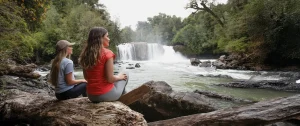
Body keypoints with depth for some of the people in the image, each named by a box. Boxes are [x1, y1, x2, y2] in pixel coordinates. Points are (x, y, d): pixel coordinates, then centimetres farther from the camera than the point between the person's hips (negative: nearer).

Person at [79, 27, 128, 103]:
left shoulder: (85, 54, 1)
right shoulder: (107, 53, -18)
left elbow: (86, 77, 9)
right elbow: (110, 79, -19)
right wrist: (119, 77, 1)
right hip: (106, 95, -7)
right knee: (125, 76, 19)